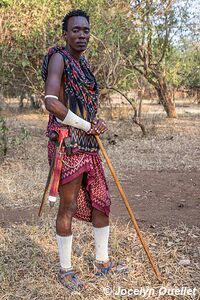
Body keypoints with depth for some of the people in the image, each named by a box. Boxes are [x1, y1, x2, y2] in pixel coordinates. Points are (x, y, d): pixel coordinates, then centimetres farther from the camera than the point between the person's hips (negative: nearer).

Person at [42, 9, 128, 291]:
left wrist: (95, 125, 3)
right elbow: (51, 102, -22)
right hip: (67, 143, -8)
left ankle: (103, 262, 29)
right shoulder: (59, 58, -9)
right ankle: (65, 270, 20)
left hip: (88, 144, 9)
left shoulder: (83, 63, 16)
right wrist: (88, 126, -13)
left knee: (101, 202, 13)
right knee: (69, 207, 1)